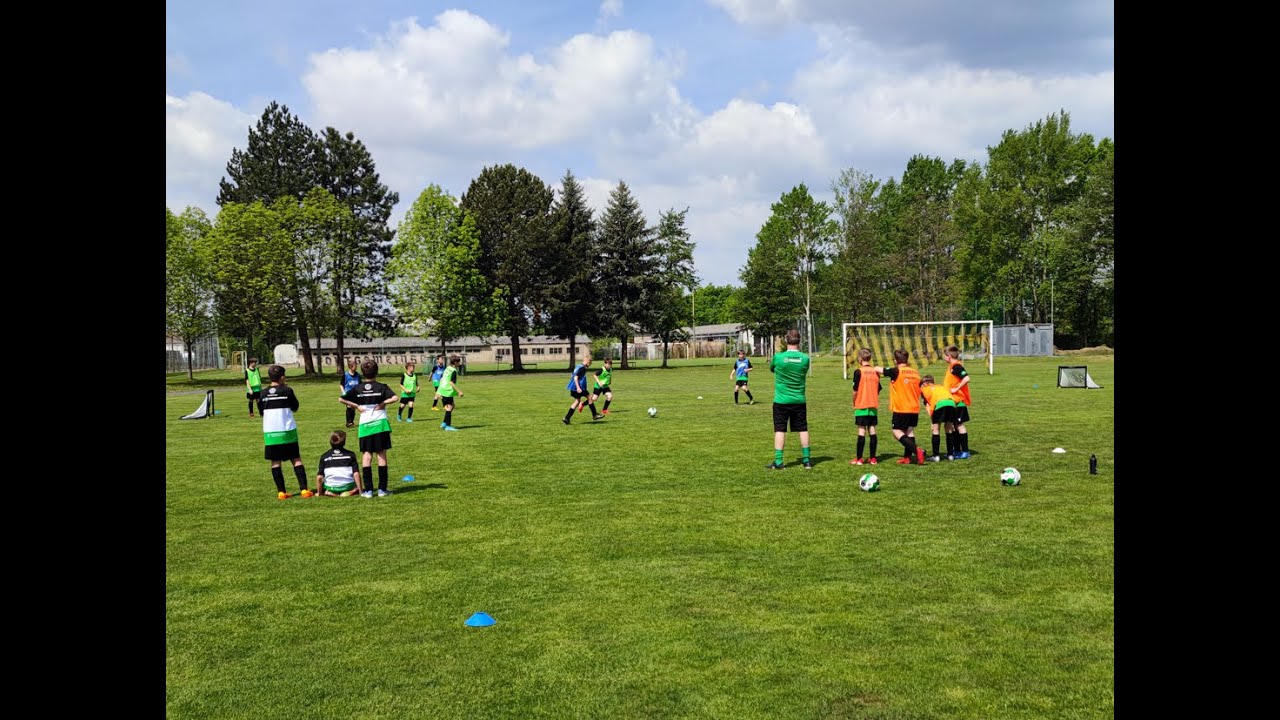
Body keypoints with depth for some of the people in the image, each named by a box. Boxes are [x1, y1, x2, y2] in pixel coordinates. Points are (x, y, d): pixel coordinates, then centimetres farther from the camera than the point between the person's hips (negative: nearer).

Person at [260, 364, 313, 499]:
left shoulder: (263, 393, 3)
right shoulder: (287, 391, -5)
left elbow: (261, 411, 13)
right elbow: (295, 408, 7)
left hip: (270, 431, 2)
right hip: (287, 431, -2)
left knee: (275, 462, 7)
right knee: (296, 459, 3)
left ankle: (281, 492, 6)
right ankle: (304, 489, -5)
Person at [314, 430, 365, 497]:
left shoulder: (324, 456, 5)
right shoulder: (350, 454, 4)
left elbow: (319, 477, 0)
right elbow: (356, 474, -4)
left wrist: (319, 493, 12)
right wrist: (361, 491, -1)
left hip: (331, 488, 1)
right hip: (348, 486, -1)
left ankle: (330, 494, -1)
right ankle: (352, 491, -4)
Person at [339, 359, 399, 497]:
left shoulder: (357, 389, 2)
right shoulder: (381, 387, -4)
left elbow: (341, 399, -3)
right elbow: (395, 398, -19)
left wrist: (356, 406, 1)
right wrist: (383, 403, -6)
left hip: (365, 425, 2)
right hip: (380, 424, -2)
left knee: (367, 455, 6)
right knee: (381, 455, 3)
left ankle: (368, 490, 2)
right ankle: (382, 489, 4)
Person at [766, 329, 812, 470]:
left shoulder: (778, 357, -11)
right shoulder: (805, 358, -6)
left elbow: (772, 369, 8)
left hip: (781, 400, -2)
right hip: (799, 400, 2)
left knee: (780, 430, 3)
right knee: (803, 429, 11)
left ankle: (778, 462, 3)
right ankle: (806, 460, 16)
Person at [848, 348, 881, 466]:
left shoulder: (858, 371, -10)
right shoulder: (876, 372, 6)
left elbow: (855, 390, -11)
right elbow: (878, 390, 10)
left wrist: (854, 404, 3)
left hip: (861, 406, -5)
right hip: (873, 406, 5)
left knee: (861, 431, -3)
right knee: (872, 430, 7)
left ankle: (859, 459, 0)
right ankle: (872, 458, 10)